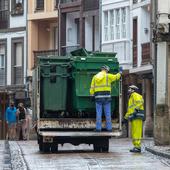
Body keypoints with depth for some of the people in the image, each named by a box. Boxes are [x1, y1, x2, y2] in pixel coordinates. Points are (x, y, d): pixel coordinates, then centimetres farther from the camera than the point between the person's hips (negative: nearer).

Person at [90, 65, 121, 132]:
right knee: (108, 113, 3)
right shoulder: (108, 76, -1)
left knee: (98, 113, 2)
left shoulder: (95, 77, 9)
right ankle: (109, 128, 3)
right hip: (106, 96, -2)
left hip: (98, 97, 2)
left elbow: (92, 88, 8)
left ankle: (98, 128, -1)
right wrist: (120, 73, 31)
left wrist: (92, 96, 11)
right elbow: (116, 77, 11)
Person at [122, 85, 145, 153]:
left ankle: (137, 147, -14)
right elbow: (129, 110, 34)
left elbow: (140, 102, -21)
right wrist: (125, 118, 30)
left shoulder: (135, 95, -1)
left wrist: (136, 109, -34)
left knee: (136, 132, -12)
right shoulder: (131, 99, 29)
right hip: (133, 118, 10)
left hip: (137, 116, -10)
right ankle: (136, 147, 10)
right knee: (133, 133, 9)